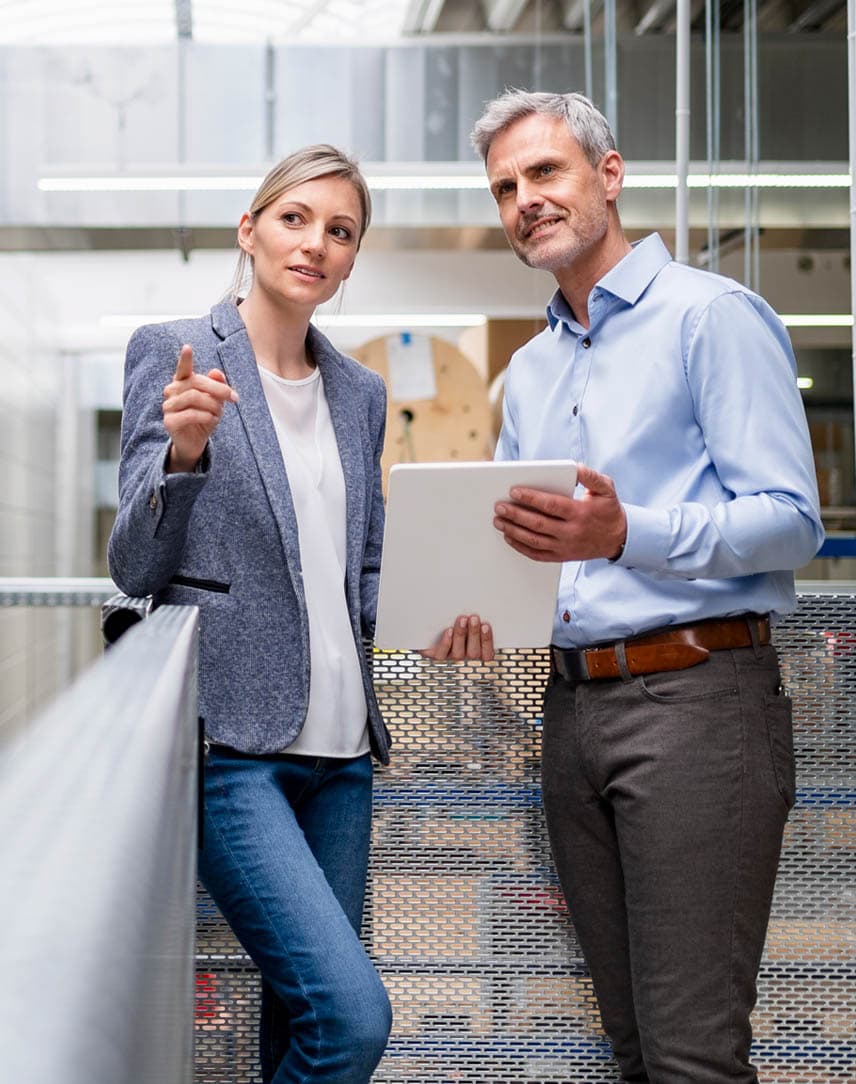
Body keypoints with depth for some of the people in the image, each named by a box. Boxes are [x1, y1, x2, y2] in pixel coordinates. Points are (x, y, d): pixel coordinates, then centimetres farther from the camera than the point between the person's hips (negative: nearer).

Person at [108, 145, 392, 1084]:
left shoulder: (360, 393, 14)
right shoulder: (173, 352, -2)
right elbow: (134, 567, -5)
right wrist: (183, 452, -23)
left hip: (339, 743, 6)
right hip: (231, 744, -6)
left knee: (303, 1007, 11)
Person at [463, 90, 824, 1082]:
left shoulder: (712, 316, -4)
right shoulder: (528, 371, 20)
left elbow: (791, 519, -12)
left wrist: (627, 535, -25)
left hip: (694, 695, -7)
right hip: (572, 701, 8)